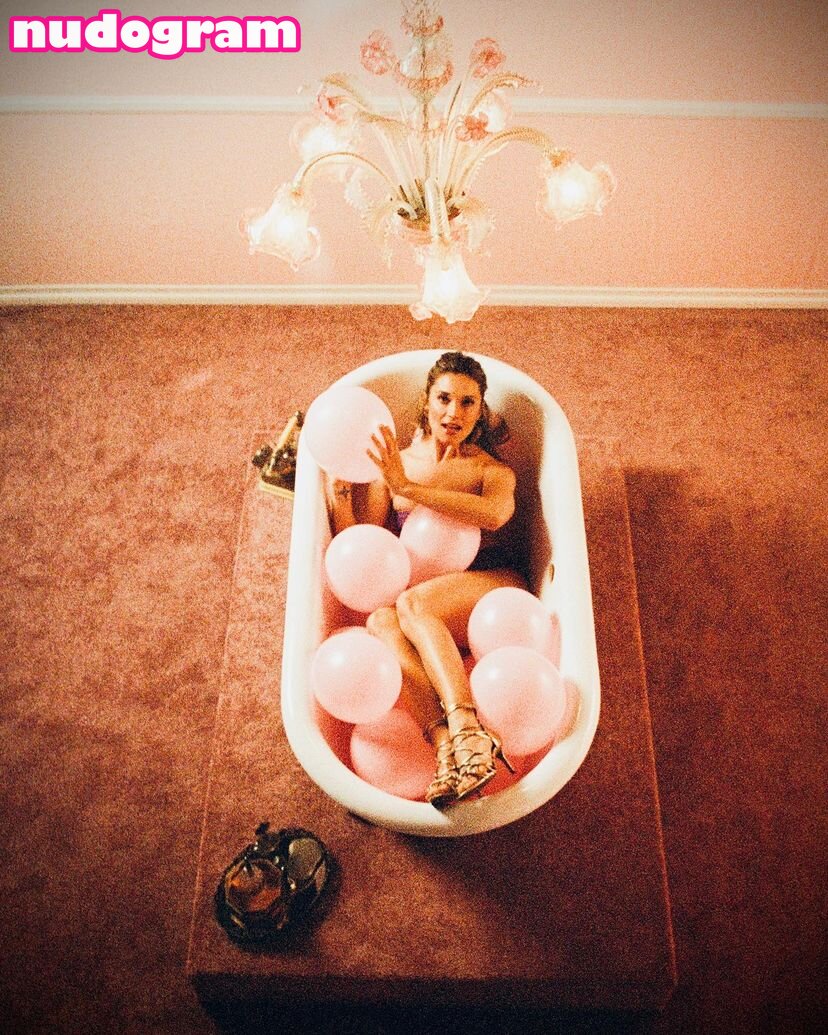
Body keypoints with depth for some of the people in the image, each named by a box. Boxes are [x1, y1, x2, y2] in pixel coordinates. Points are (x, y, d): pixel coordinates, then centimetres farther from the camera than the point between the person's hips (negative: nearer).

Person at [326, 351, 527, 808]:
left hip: (493, 582, -2)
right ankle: (445, 745, -44)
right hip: (428, 604, 2)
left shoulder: (491, 467, 10)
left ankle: (467, 731, -45)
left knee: (411, 604, -31)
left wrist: (409, 488, -23)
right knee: (380, 622, -31)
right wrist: (337, 491, -6)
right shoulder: (393, 464, 13)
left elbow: (494, 513, -17)